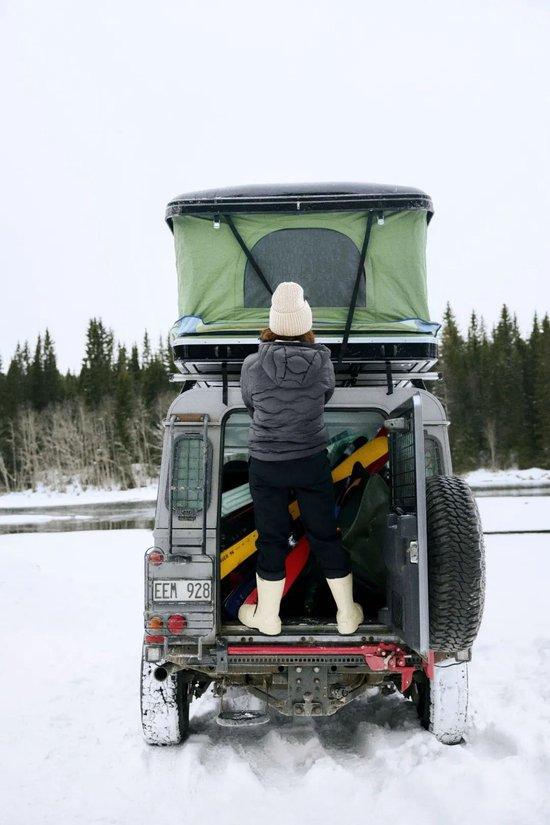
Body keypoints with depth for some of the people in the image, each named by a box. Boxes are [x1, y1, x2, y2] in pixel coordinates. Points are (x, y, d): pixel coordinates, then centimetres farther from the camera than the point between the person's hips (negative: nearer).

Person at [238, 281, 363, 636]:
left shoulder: (253, 366, -12)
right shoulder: (322, 362, -10)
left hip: (266, 465, -1)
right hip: (313, 462, 1)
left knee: (272, 540, 11)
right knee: (326, 535, 13)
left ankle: (267, 617, 25)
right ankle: (347, 616, 24)